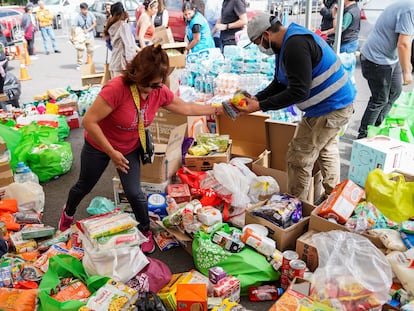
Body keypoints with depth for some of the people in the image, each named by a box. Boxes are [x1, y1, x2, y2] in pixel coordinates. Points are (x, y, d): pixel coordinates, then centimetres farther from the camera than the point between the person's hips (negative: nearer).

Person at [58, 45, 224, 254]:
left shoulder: (160, 92, -19)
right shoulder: (117, 88, -38)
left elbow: (186, 108, 0)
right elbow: (89, 121, -33)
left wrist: (215, 110, 3)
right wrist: (112, 153, -29)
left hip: (130, 149, 3)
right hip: (98, 146, -3)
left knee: (134, 193, 0)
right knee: (84, 186, 20)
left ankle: (145, 231, 27)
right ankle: (68, 213, 53)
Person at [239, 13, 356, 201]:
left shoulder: (295, 45, -25)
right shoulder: (288, 43, 9)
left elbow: (298, 92, -28)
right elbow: (280, 84, 12)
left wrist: (260, 106, -23)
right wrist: (256, 98, -1)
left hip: (329, 109, -11)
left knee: (299, 159, -1)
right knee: (326, 150, 26)